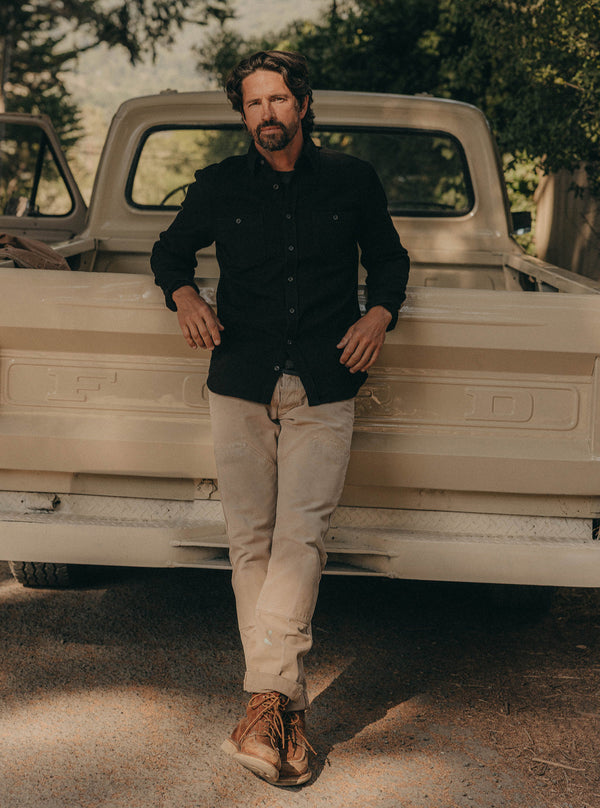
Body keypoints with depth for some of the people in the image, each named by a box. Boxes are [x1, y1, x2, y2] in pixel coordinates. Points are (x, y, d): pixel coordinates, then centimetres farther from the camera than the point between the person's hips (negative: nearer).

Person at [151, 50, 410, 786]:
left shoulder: (351, 181, 9)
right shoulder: (219, 186, 9)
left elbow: (389, 259, 21)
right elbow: (171, 248, 24)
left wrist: (379, 315, 0)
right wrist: (182, 295, 2)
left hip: (324, 389, -1)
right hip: (240, 384, 1)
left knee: (299, 537, -13)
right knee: (250, 541, -1)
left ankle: (264, 700, -13)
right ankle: (289, 708, 7)